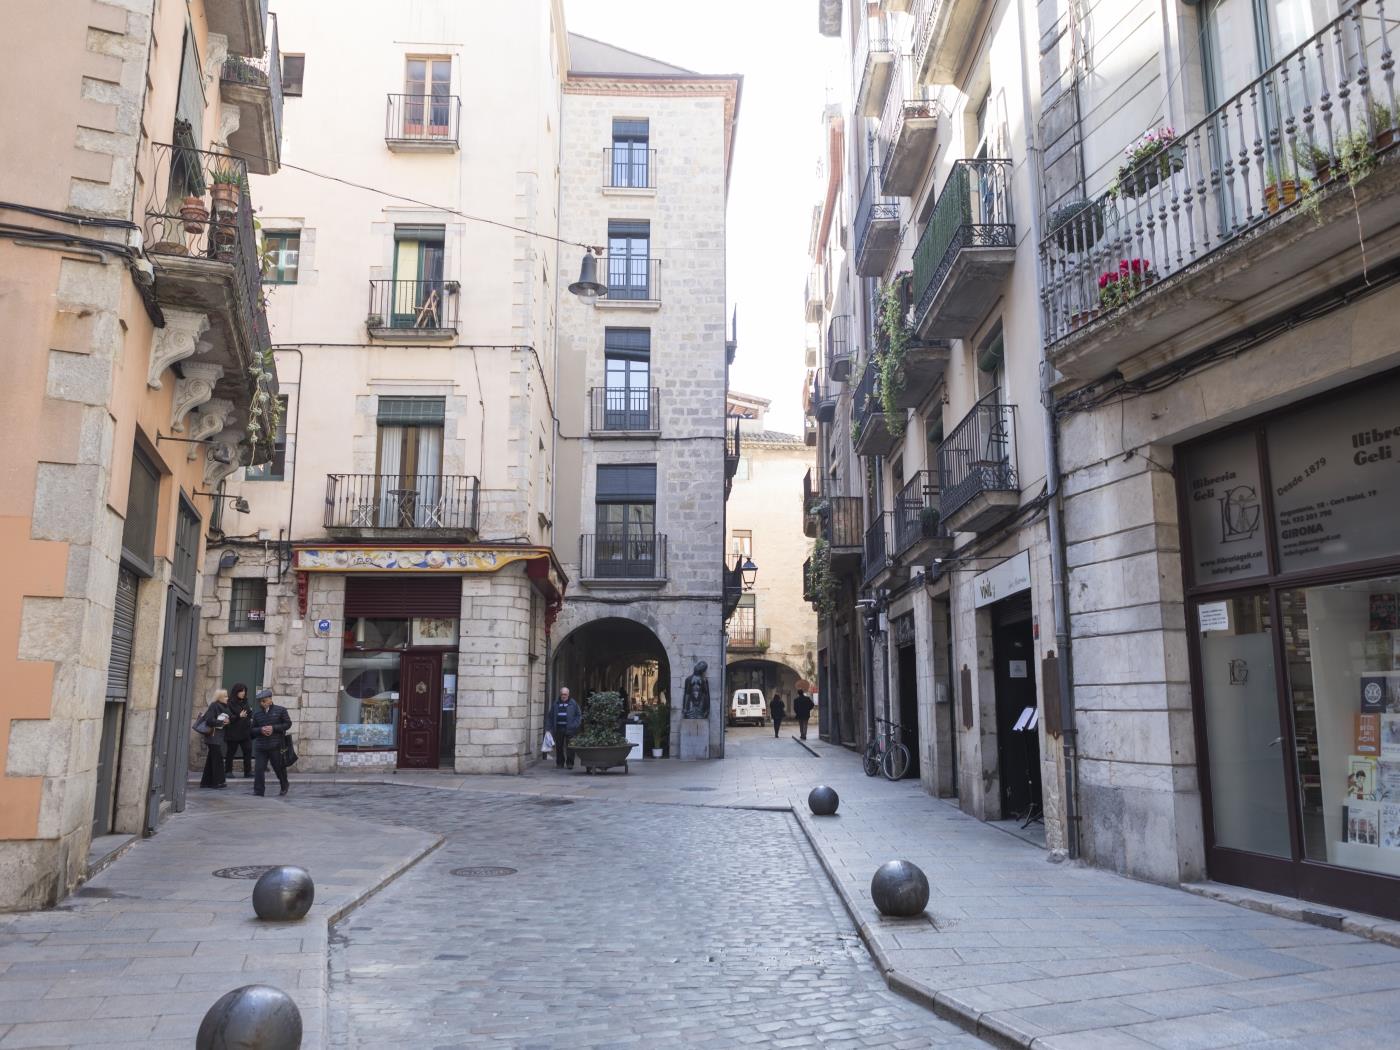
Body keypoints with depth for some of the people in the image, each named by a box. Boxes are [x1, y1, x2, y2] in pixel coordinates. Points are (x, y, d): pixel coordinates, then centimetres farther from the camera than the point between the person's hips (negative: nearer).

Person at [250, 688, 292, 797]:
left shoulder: (280, 710, -2)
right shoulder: (256, 713, 8)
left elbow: (288, 724, -3)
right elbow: (253, 729, 11)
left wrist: (273, 728, -14)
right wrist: (261, 730, -12)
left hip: (276, 746, -3)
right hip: (260, 747, 3)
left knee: (279, 767, 10)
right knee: (259, 769, -4)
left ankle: (284, 786, 33)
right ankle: (258, 791, 2)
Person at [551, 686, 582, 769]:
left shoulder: (573, 703, 4)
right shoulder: (556, 703, 11)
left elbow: (579, 715, 5)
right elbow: (551, 716, 14)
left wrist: (575, 725, -6)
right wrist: (550, 727, 7)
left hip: (569, 729, -3)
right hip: (558, 728, 3)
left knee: (570, 747, -4)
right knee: (559, 747, 5)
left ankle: (570, 763, 4)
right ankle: (560, 763, 14)